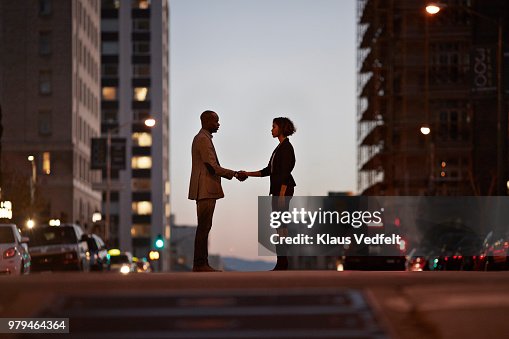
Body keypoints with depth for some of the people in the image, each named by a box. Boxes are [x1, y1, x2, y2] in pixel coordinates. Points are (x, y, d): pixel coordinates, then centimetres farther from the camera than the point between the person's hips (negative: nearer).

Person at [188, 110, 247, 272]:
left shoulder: (202, 138, 20)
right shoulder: (203, 139, -13)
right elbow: (212, 167, -18)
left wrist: (233, 174, 17)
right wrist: (235, 174, -13)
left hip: (205, 190, 11)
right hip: (205, 190, -11)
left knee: (204, 228, 10)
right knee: (204, 228, -9)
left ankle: (200, 264, 11)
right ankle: (200, 265, -8)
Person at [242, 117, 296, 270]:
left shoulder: (286, 147, -13)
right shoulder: (280, 147, 17)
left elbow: (285, 172, -19)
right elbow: (268, 170, 19)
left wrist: (282, 195, -23)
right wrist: (248, 174, 14)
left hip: (283, 189, -10)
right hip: (277, 189, 10)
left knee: (280, 223, -10)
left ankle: (282, 262, -9)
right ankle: (282, 262, 8)